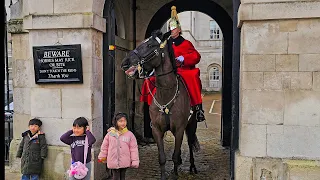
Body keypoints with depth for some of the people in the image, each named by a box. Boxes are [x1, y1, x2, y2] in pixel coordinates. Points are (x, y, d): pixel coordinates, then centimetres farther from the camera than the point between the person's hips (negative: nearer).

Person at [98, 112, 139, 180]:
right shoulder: (110, 134, -4)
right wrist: (102, 157, 15)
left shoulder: (130, 134, -5)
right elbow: (104, 146, 8)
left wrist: (135, 161, -5)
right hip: (113, 162, 0)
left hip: (124, 162, 0)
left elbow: (133, 149, -3)